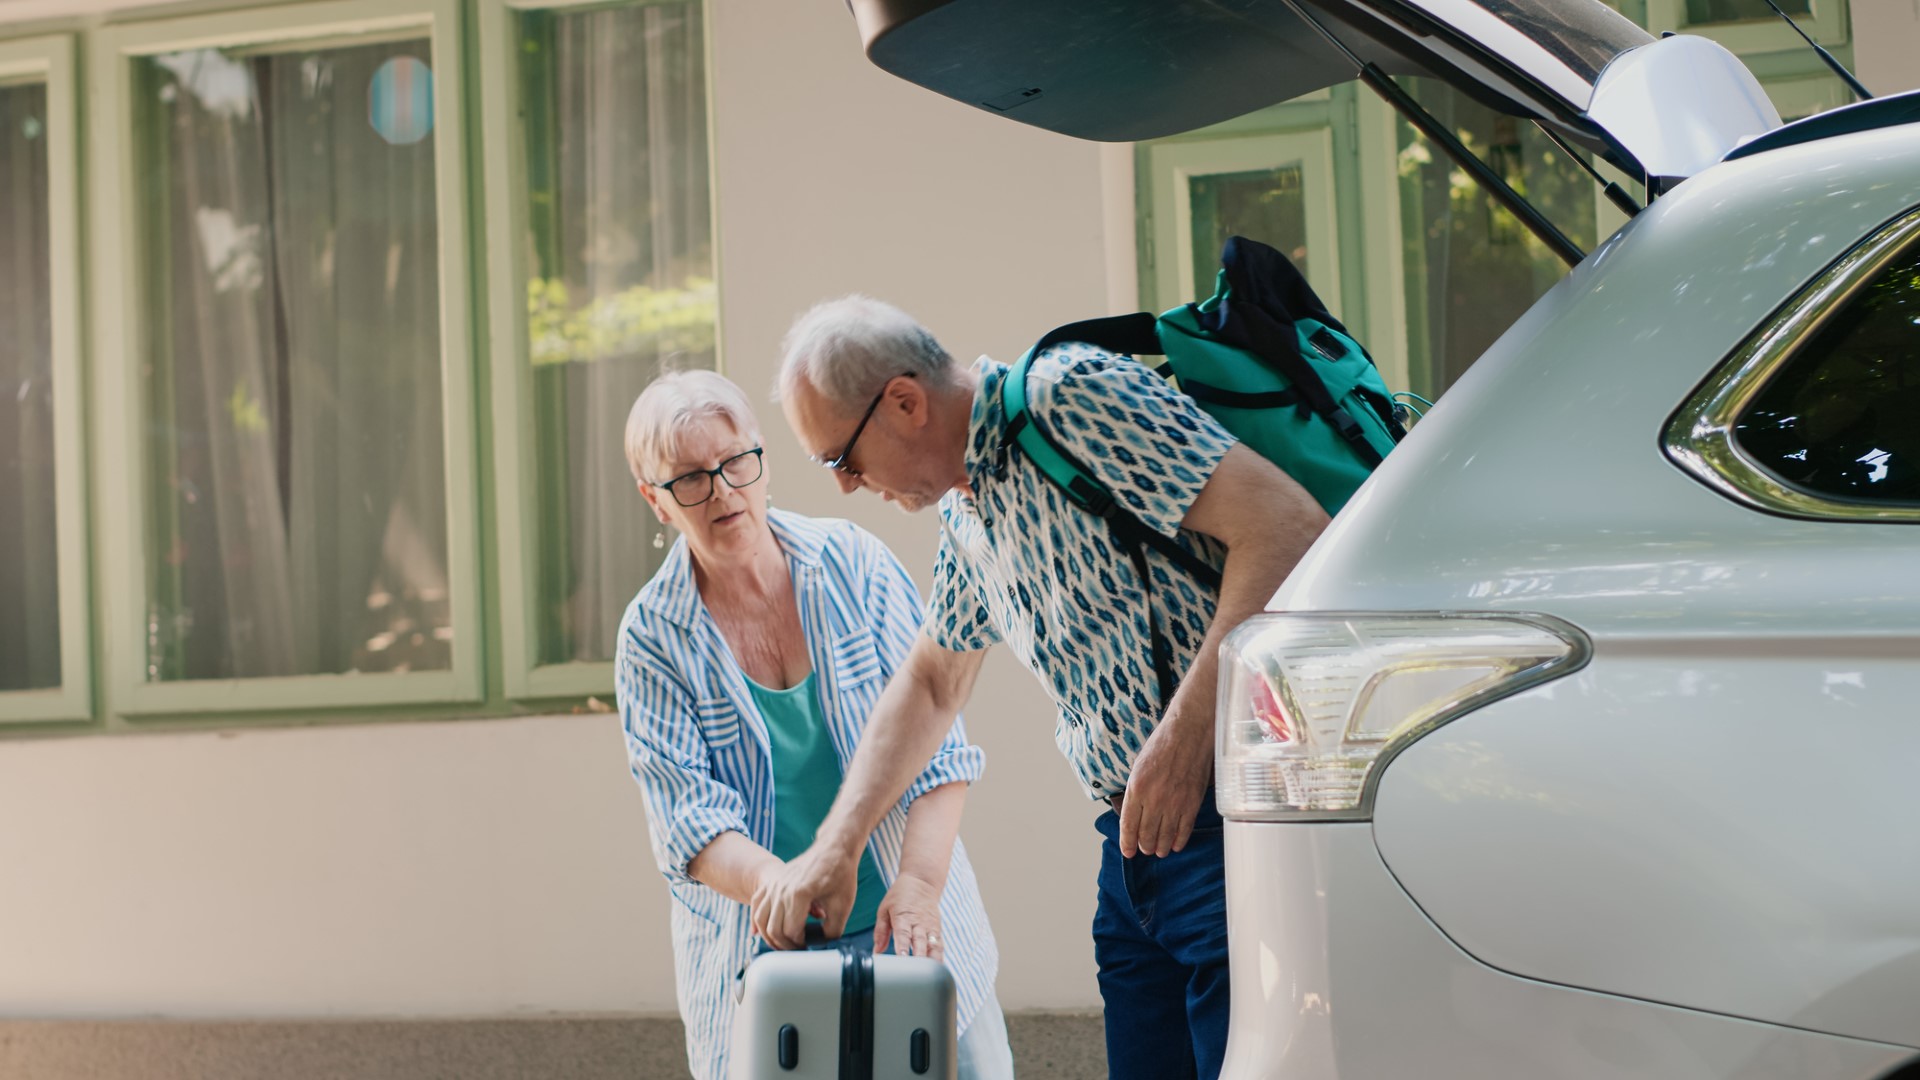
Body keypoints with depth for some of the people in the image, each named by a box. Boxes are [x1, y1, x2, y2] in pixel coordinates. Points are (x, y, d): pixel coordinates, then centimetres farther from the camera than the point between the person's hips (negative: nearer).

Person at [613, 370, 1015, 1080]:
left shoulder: (853, 566, -1)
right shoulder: (653, 635, -3)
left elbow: (932, 740, -4)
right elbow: (689, 818, -10)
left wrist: (919, 882, -19)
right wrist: (773, 884, -30)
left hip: (912, 930, 1)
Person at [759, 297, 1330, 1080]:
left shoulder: (1075, 393, -11)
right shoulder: (967, 513, 18)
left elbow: (1287, 524, -20)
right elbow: (929, 685, 32)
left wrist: (1187, 733, -22)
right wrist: (834, 848, 24)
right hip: (1136, 839, 9)